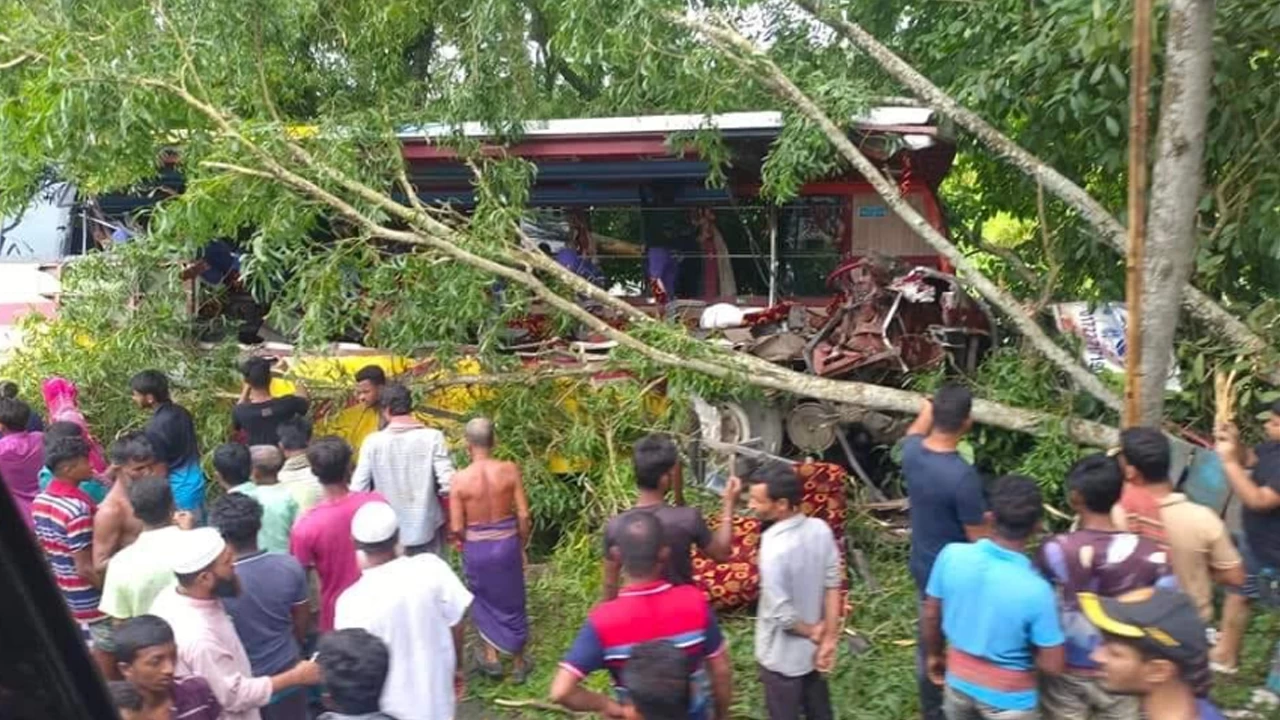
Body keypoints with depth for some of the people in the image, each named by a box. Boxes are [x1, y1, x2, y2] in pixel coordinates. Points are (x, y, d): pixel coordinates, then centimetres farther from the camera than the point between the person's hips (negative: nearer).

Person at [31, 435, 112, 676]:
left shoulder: (40, 501, 0)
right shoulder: (78, 509, -27)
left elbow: (41, 550, 11)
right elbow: (86, 568, -25)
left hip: (61, 595, 9)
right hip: (91, 599, -9)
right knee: (107, 655, 6)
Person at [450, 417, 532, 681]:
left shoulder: (459, 479, -15)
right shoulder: (509, 470, -13)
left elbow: (456, 528, -11)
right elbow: (523, 515, -9)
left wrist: (469, 541, 10)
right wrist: (522, 544, 7)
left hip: (476, 548, -1)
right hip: (507, 543, 1)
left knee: (483, 600, 25)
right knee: (512, 603, 18)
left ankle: (491, 657, 28)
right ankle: (518, 664, 31)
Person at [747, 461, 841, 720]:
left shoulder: (774, 549, -32)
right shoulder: (821, 530, -12)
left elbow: (782, 615, -26)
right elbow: (833, 586, -6)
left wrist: (811, 632, -8)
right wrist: (829, 638, -2)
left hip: (782, 657, -6)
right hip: (814, 649, 6)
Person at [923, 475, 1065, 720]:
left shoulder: (951, 555, -21)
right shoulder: (1035, 590, -31)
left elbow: (930, 616, -5)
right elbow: (1053, 665, -22)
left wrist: (933, 655, 13)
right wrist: (1024, 652, -1)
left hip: (959, 680, 3)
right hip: (1008, 697, -3)